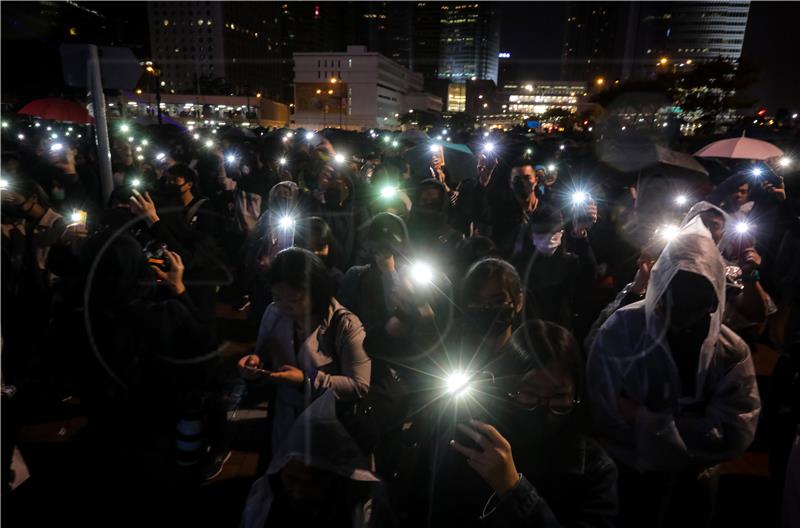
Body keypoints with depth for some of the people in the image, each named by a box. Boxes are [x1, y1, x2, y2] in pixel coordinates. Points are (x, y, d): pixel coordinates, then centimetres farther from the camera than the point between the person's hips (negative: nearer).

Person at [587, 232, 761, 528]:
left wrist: (644, 419, -23)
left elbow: (735, 433, -19)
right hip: (626, 482, -2)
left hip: (693, 489, 2)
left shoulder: (731, 351, -10)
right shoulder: (620, 332, -19)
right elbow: (606, 421, -23)